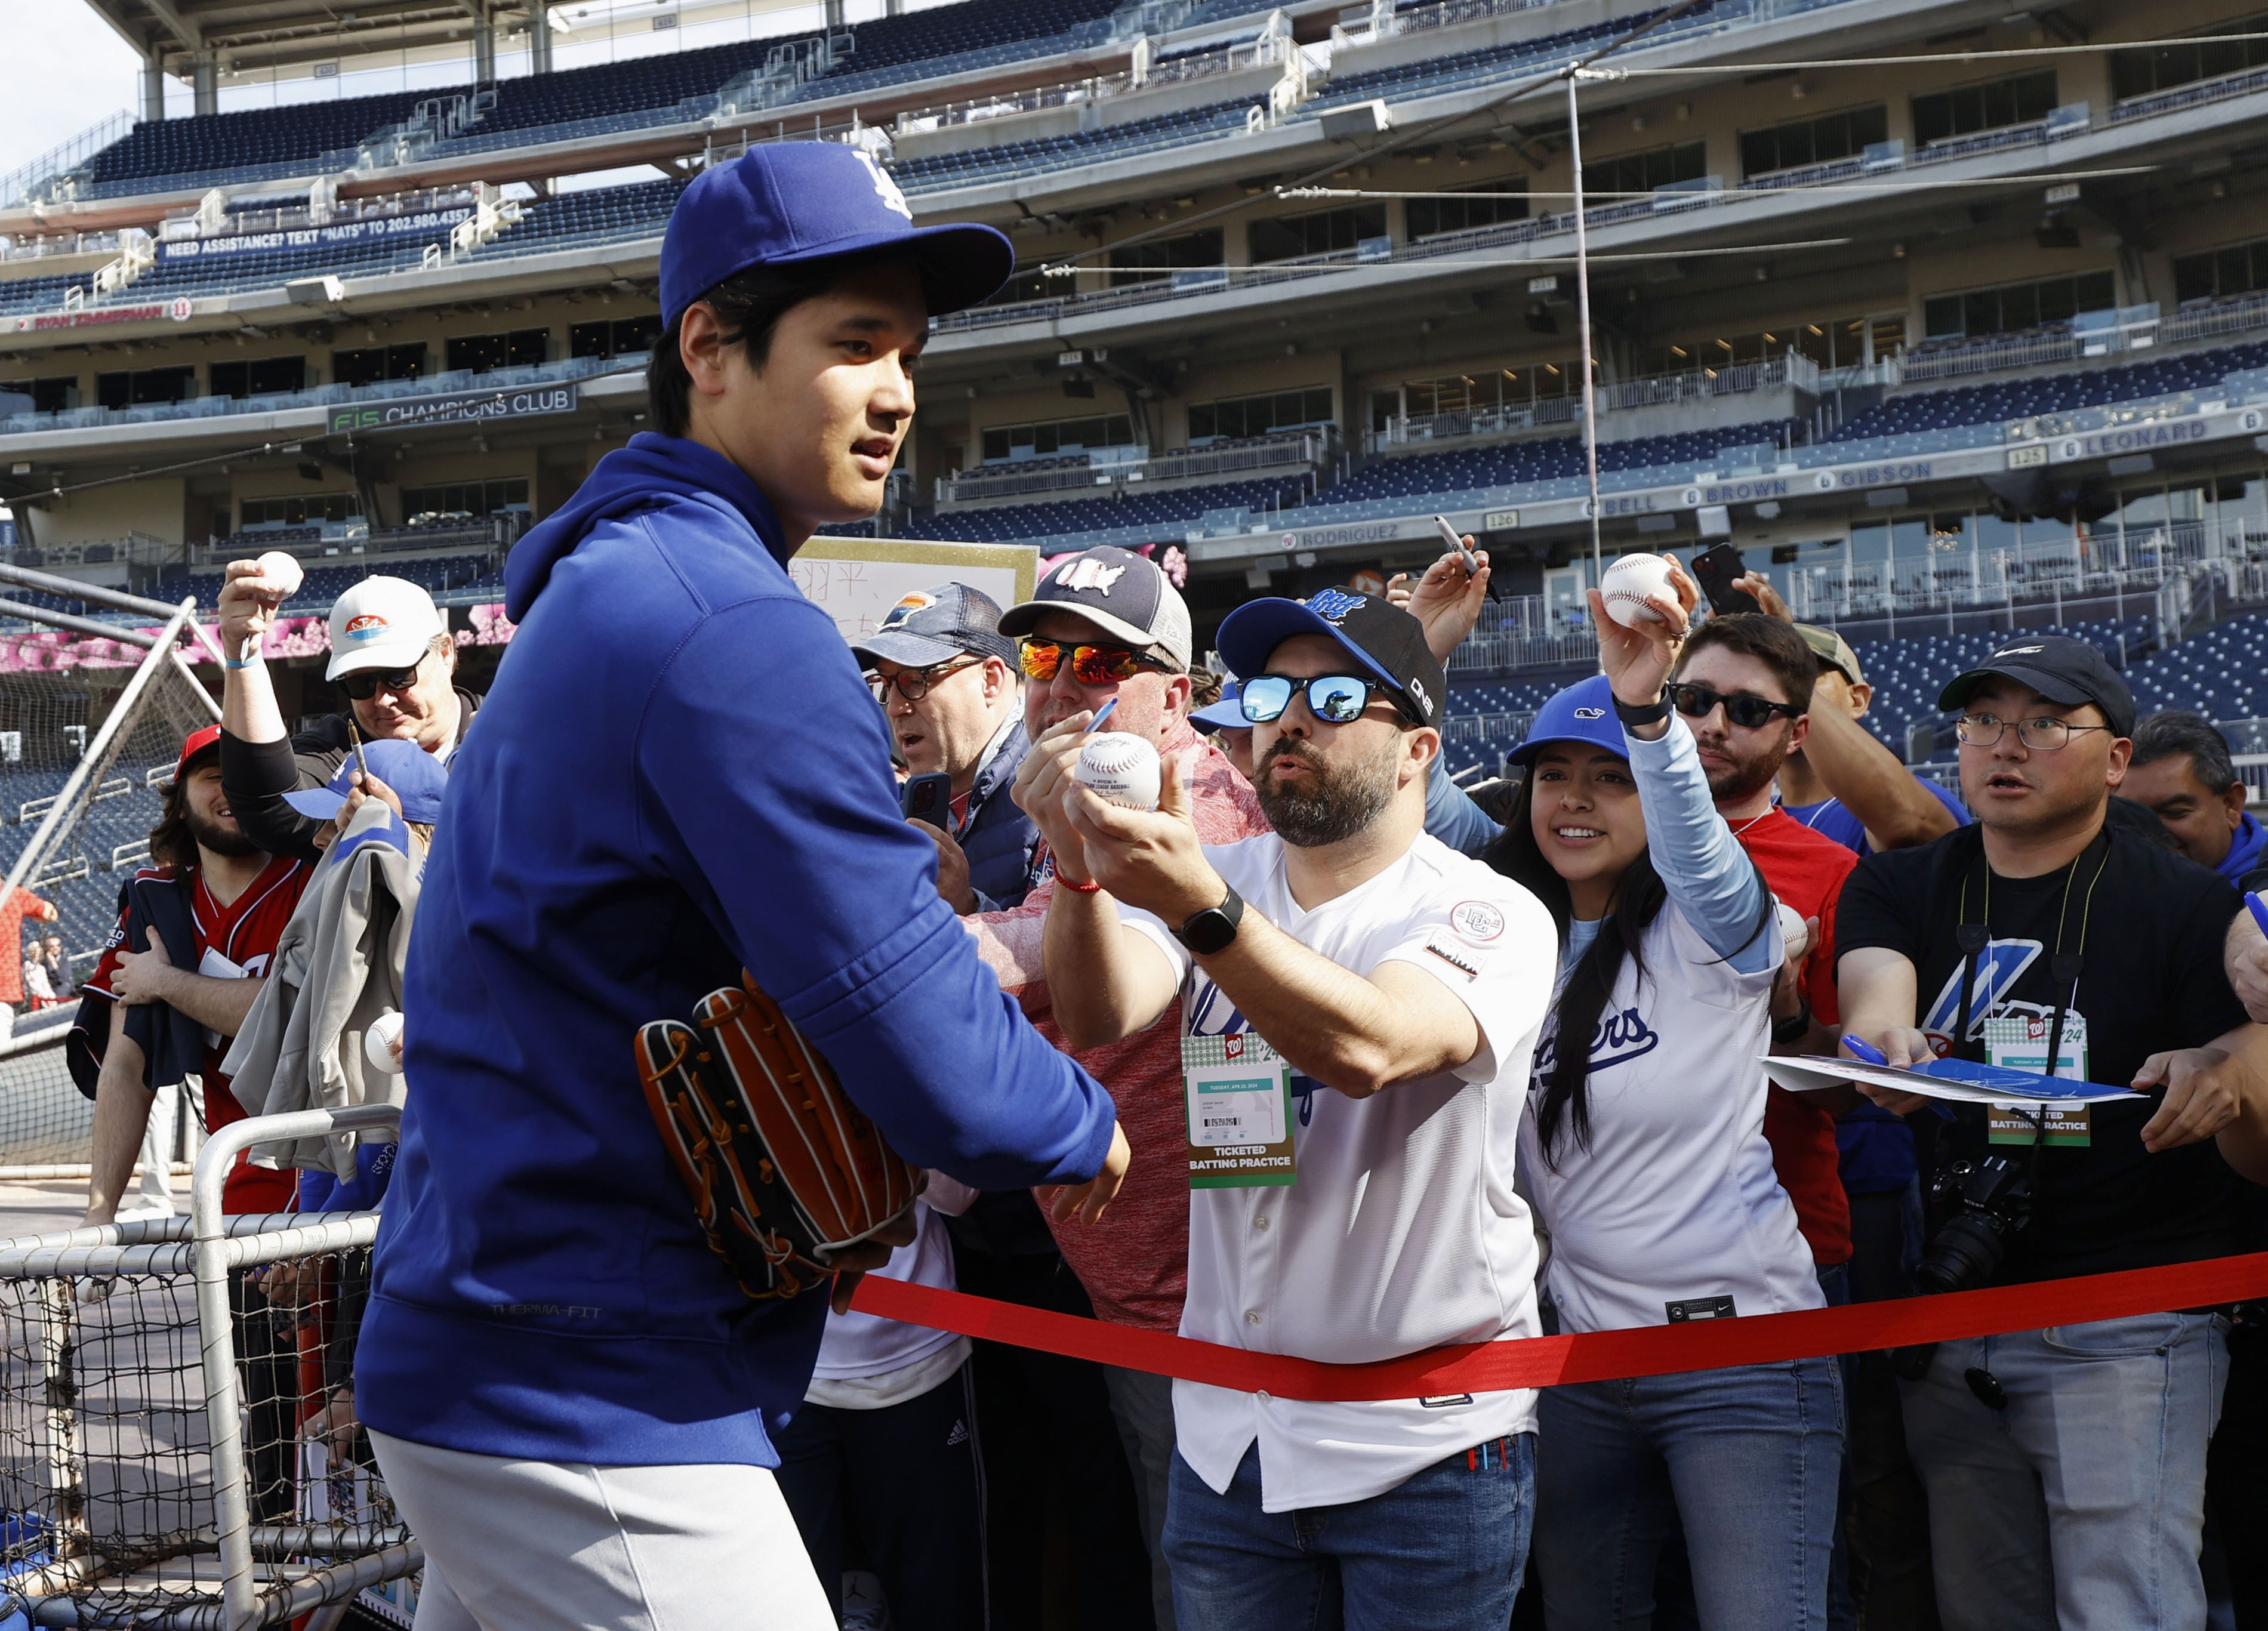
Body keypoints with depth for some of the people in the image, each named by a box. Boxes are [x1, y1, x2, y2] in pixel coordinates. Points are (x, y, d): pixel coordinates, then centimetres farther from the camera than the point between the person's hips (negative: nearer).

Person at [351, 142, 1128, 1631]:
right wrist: (1084, 1127, -1)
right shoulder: (737, 631, -18)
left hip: (480, 1359, 10)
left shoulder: (599, 592, 14)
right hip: (599, 1422, -10)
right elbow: (937, 1071, -20)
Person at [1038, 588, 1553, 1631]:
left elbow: (1367, 1046, -30)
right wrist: (1080, 869, -34)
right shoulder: (1216, 878, 5)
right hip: (1226, 1433, 4)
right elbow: (1098, 1018, -15)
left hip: (1431, 1437, -4)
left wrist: (1196, 905, -43)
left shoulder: (1490, 916, -9)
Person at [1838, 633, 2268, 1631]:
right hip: (1948, 1319, 4)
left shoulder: (2187, 906, -3)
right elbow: (1872, 998, -12)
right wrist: (1888, 1045, -35)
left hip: (2127, 1326, -4)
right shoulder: (1900, 886, 10)